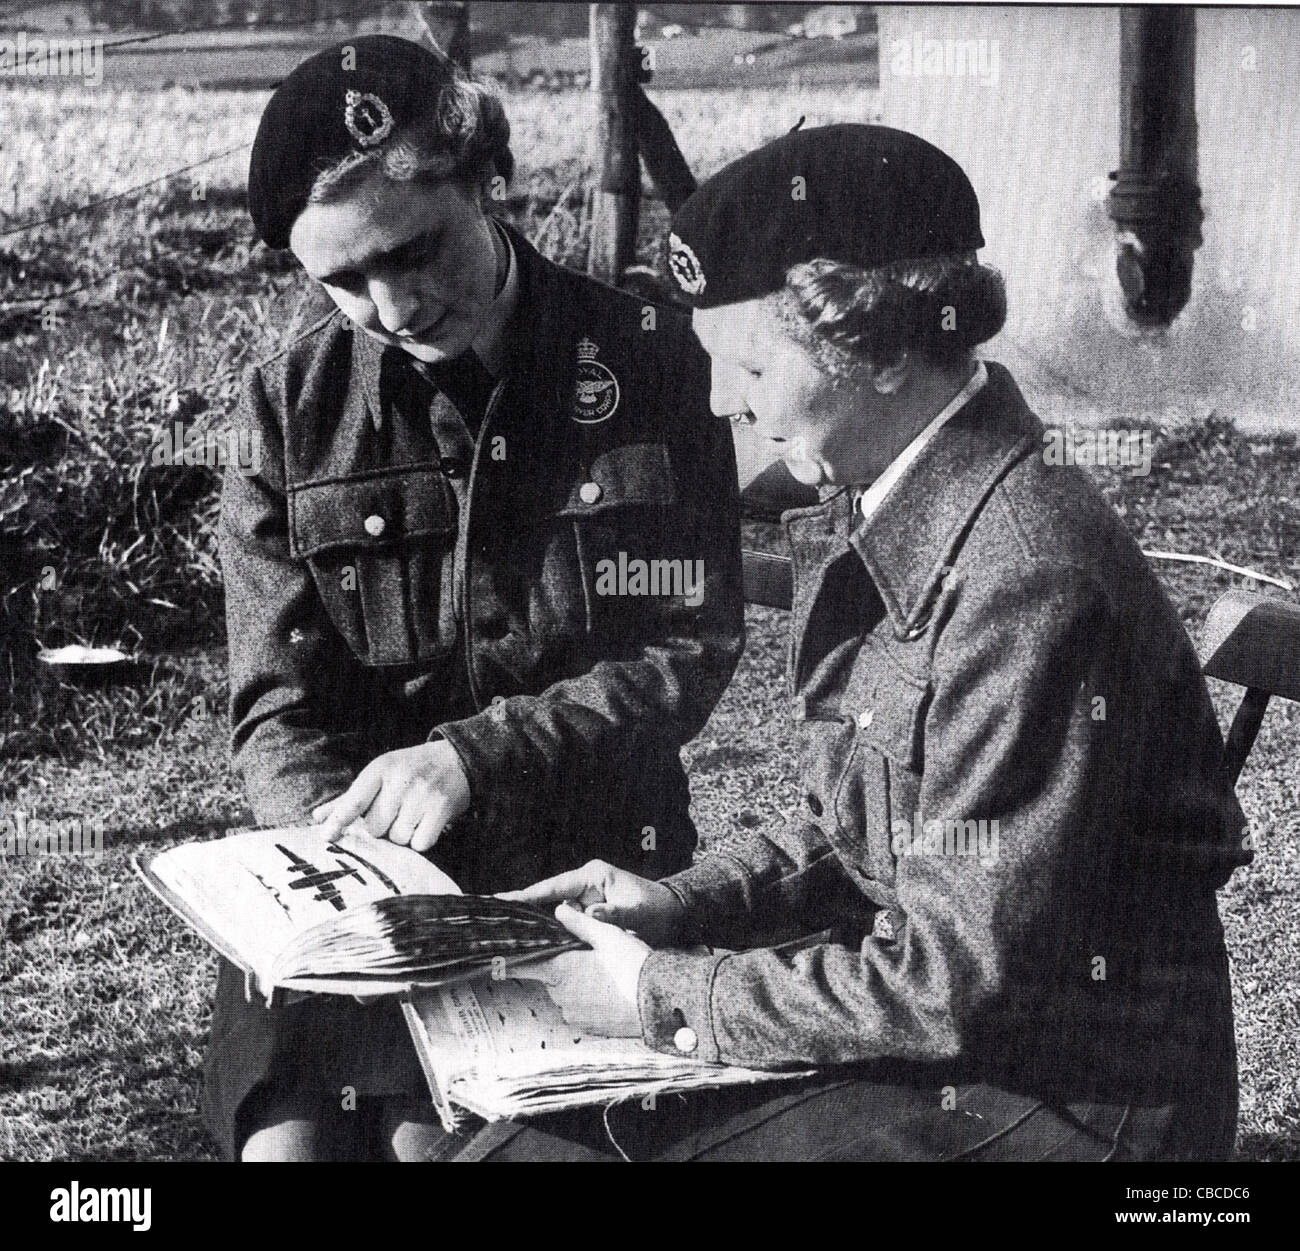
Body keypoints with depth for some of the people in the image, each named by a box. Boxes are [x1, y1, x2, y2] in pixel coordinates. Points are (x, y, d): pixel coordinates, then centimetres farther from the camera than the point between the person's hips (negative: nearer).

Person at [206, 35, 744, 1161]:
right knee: (288, 1134, -20)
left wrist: (477, 750, -16)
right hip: (351, 871, 2)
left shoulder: (650, 364, 0)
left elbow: (692, 649, -2)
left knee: (437, 1130, -22)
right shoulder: (290, 409, 3)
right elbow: (278, 711, 3)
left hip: (585, 862, -1)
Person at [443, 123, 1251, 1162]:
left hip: (1061, 1102, -8)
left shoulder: (1026, 579, -25)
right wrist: (679, 904, 1)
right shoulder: (873, 521, 4)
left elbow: (964, 982, -23)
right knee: (509, 1136, 0)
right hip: (922, 1019, 8)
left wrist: (670, 997, -15)